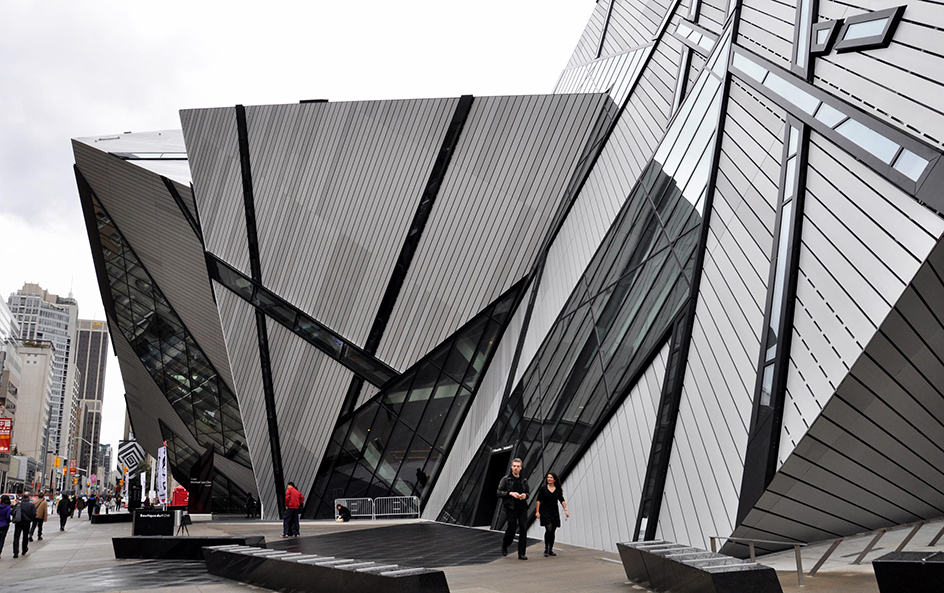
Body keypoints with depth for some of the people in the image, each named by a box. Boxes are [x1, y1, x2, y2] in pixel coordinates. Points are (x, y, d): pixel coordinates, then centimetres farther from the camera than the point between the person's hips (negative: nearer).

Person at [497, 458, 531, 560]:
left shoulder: (524, 480, 12)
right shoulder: (506, 479, 1)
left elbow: (528, 492, 21)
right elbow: (499, 493, -3)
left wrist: (525, 495, -2)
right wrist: (510, 493, -15)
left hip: (522, 508, 3)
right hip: (511, 508, -3)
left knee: (523, 529, -4)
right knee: (512, 527, -4)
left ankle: (521, 553, 1)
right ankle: (504, 545, 27)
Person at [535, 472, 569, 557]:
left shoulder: (558, 489, 5)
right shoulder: (543, 488, -3)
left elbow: (562, 500, 10)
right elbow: (539, 500, -1)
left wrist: (565, 510, 1)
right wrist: (537, 512, -5)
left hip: (554, 512, 3)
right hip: (545, 512, -3)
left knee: (552, 531, 5)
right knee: (549, 529, -15)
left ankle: (550, 550, 15)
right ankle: (546, 550, -3)